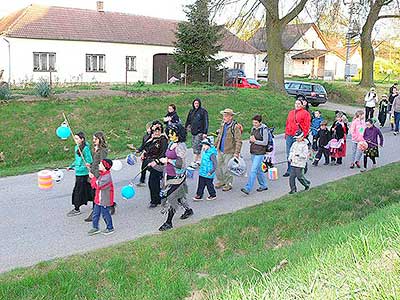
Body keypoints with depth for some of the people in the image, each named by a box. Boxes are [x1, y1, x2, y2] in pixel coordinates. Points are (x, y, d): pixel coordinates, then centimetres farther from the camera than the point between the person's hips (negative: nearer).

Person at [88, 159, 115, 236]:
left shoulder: (107, 177, -23)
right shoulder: (101, 174, 8)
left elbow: (98, 185, -27)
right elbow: (94, 186, 13)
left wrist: (93, 177, -16)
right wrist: (92, 178, -4)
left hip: (105, 200, -9)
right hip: (98, 199, 9)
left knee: (105, 214, 4)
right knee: (96, 213, 13)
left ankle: (110, 228, 21)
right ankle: (95, 228, 25)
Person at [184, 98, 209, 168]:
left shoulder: (203, 111, -7)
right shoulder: (191, 111, 13)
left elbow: (206, 122, -10)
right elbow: (188, 120, 23)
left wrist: (205, 132, -16)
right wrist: (186, 127, 21)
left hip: (200, 132, -7)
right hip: (193, 131, 7)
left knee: (197, 147, -10)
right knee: (194, 146, 9)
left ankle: (195, 162, -8)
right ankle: (198, 160, 18)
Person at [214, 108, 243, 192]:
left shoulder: (235, 127, -16)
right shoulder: (223, 125, 7)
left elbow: (238, 141, -18)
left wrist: (237, 153, -22)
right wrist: (215, 145, 22)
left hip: (229, 151, -7)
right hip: (220, 150, 7)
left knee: (227, 168, -1)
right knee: (218, 166, 13)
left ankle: (228, 184, 16)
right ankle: (221, 181, 32)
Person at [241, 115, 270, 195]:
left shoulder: (264, 129, -11)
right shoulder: (253, 128, 10)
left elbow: (265, 143, -13)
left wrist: (255, 141, -15)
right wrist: (251, 140, -3)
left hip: (260, 153, -8)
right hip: (253, 152, 8)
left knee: (253, 170, -11)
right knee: (258, 170, 15)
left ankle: (248, 188, -12)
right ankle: (264, 185, 29)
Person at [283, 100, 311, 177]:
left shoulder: (305, 113, 0)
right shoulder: (291, 113, 18)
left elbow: (306, 125, -6)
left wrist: (303, 135, -13)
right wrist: (286, 133, 15)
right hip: (289, 136, 6)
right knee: (289, 154, 6)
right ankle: (289, 170, 14)